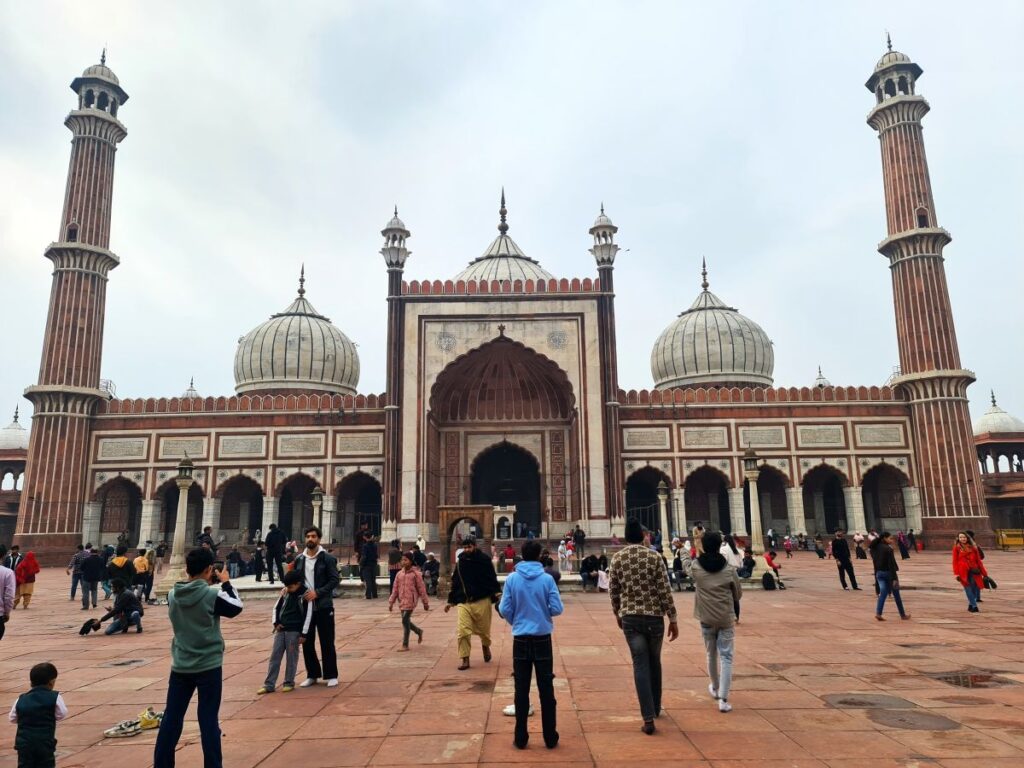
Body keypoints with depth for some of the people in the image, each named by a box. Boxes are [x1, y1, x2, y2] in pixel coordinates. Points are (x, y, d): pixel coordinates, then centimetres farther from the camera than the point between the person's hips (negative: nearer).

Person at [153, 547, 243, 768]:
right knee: (209, 721, 3)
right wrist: (226, 583, 6)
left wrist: (205, 584, 12)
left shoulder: (172, 595, -3)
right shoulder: (212, 595, -17)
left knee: (172, 718, 14)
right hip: (209, 666, -4)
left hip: (180, 666, 4)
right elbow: (236, 607, -2)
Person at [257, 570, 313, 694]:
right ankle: (269, 685, 10)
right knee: (274, 656, 5)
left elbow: (308, 616, -11)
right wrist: (276, 623, 3)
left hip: (294, 631, -6)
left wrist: (303, 634, -13)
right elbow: (276, 608, 17)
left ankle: (289, 683, 14)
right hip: (281, 629, 6)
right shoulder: (285, 593, 7)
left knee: (291, 658, 1)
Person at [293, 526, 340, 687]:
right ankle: (312, 675, 24)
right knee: (307, 642, 10)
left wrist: (317, 592, -19)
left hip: (324, 606, -4)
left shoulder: (327, 558, -6)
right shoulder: (299, 559, 7)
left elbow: (334, 580, -10)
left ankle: (331, 675, 13)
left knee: (327, 642, 2)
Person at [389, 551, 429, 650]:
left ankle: (405, 645, -3)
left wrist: (425, 603, 1)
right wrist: (391, 602, 8)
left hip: (410, 601, -6)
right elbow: (395, 589, 12)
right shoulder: (399, 574, 9)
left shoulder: (415, 574, -5)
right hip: (402, 601, 6)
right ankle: (419, 632, 40)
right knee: (406, 622, 12)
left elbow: (421, 588, -2)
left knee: (405, 621, -13)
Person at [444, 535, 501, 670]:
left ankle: (486, 646, 42)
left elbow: (492, 580, -6)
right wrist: (450, 601, 17)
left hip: (482, 601, -3)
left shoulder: (484, 560, -5)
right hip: (463, 602, 3)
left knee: (484, 630, 10)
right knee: (463, 631, -8)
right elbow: (455, 582, 15)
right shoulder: (460, 562, 7)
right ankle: (465, 660, 4)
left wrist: (496, 596, -17)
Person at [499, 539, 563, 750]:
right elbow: (557, 609, -9)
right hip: (542, 638, -1)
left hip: (521, 639, 1)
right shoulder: (547, 579, -9)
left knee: (521, 690, 9)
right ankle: (550, 737, 14)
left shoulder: (512, 579, -6)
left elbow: (504, 610, -4)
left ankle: (521, 738, 15)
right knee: (546, 689, 8)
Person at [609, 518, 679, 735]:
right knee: (654, 662, 18)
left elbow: (613, 590, 4)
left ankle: (648, 718, -4)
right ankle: (656, 708, 33)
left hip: (630, 618, 1)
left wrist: (617, 613, 20)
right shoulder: (654, 557, -7)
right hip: (654, 617, 0)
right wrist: (673, 619, -1)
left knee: (640, 665, 3)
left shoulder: (617, 559, -2)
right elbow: (665, 591, -8)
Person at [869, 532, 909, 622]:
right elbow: (891, 564, -19)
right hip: (888, 573, -6)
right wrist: (894, 578, -18)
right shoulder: (888, 549, -17)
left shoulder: (876, 548, 5)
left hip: (879, 573, 6)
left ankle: (878, 613, -13)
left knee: (883, 593, 3)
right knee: (896, 595, 11)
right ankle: (903, 614, 24)